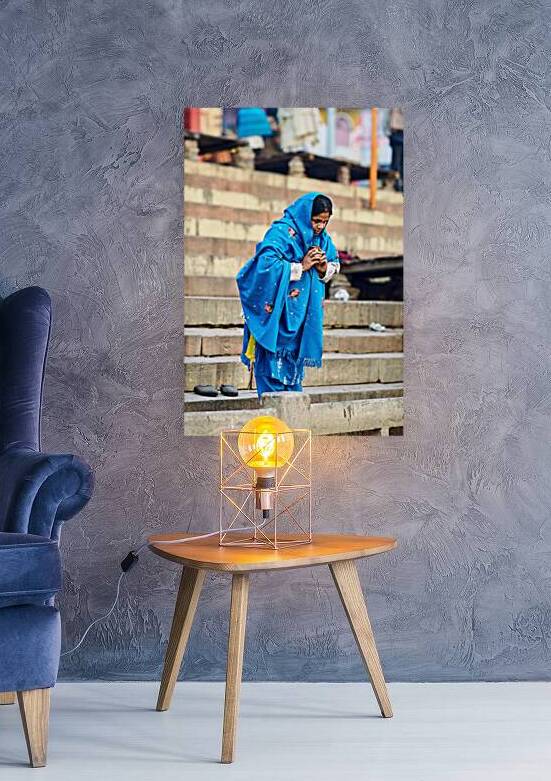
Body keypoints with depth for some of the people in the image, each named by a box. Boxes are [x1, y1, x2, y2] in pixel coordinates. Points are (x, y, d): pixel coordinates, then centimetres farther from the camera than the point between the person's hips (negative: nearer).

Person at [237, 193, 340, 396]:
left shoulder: (322, 237, 7)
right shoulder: (282, 232, -17)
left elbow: (334, 263, 17)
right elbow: (266, 263, -27)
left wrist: (325, 269, -7)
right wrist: (300, 267, -23)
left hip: (303, 311, 8)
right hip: (278, 309, -8)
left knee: (295, 357, 14)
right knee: (275, 361, -5)